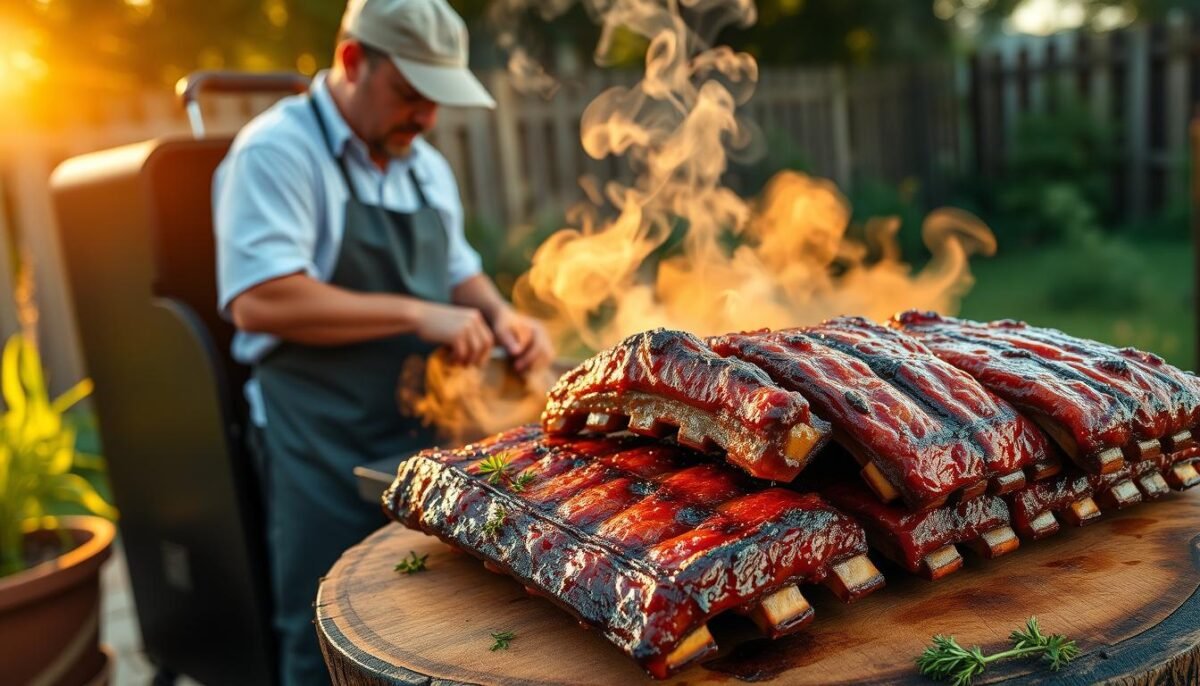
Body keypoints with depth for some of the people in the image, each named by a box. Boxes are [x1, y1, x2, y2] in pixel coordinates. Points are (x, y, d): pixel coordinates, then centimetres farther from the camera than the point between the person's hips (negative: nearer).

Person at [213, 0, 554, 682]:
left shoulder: (426, 165, 11)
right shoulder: (277, 151, -13)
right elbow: (258, 300, -24)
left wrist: (501, 316, -1)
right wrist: (417, 315, -23)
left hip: (426, 432, 7)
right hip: (325, 450, -6)